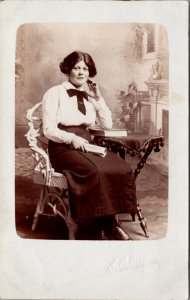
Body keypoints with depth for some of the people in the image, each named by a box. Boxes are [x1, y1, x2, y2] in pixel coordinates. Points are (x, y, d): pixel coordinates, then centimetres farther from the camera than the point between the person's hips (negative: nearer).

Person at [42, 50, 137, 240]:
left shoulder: (89, 96, 18)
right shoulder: (55, 93, 1)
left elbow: (107, 125, 12)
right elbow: (49, 130, -7)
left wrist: (98, 98, 4)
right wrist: (72, 139, -23)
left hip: (86, 144, 6)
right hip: (62, 147, -5)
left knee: (122, 168, -23)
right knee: (96, 170, -34)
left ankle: (109, 225, -15)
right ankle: (107, 227, -18)